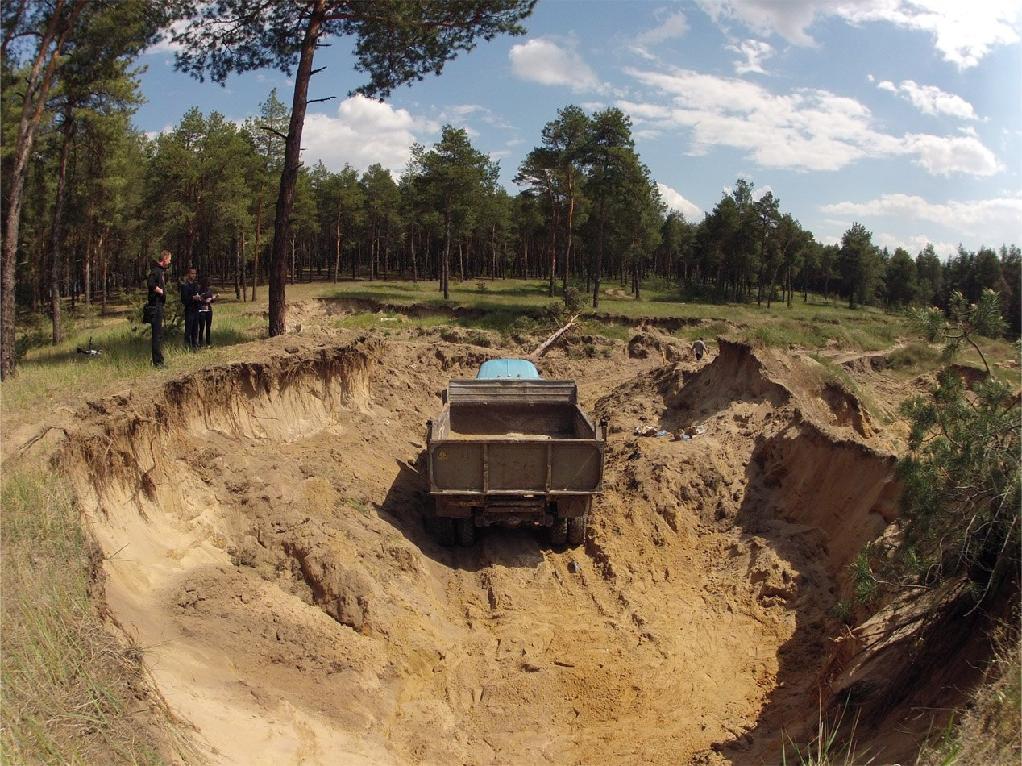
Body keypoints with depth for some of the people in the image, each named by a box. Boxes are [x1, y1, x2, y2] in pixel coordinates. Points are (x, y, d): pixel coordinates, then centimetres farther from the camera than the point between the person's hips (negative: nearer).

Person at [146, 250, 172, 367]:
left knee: (159, 334, 14)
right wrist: (160, 291, -16)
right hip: (156, 305, -10)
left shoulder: (161, 271, 17)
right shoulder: (156, 270, -14)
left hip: (159, 305, 10)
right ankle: (157, 361, -5)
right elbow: (150, 284, -28)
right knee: (157, 334, -8)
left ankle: (159, 361, 21)